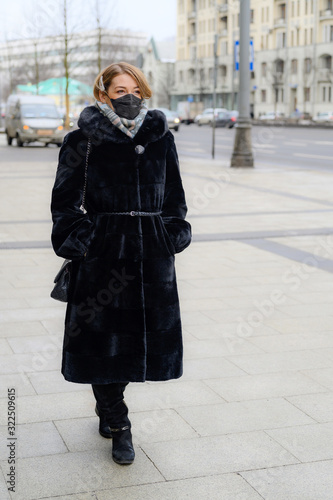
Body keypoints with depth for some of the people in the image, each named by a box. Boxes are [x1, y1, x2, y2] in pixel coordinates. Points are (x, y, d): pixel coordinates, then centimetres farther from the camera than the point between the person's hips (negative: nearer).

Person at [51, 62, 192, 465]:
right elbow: (65, 200, 0)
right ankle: (117, 425, 22)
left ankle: (107, 405, 37)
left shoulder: (161, 138, 7)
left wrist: (174, 237, 12)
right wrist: (76, 244, -7)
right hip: (104, 249, -3)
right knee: (105, 335, 1)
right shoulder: (85, 140, -3)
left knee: (147, 331, 10)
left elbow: (174, 195, 16)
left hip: (153, 251, 4)